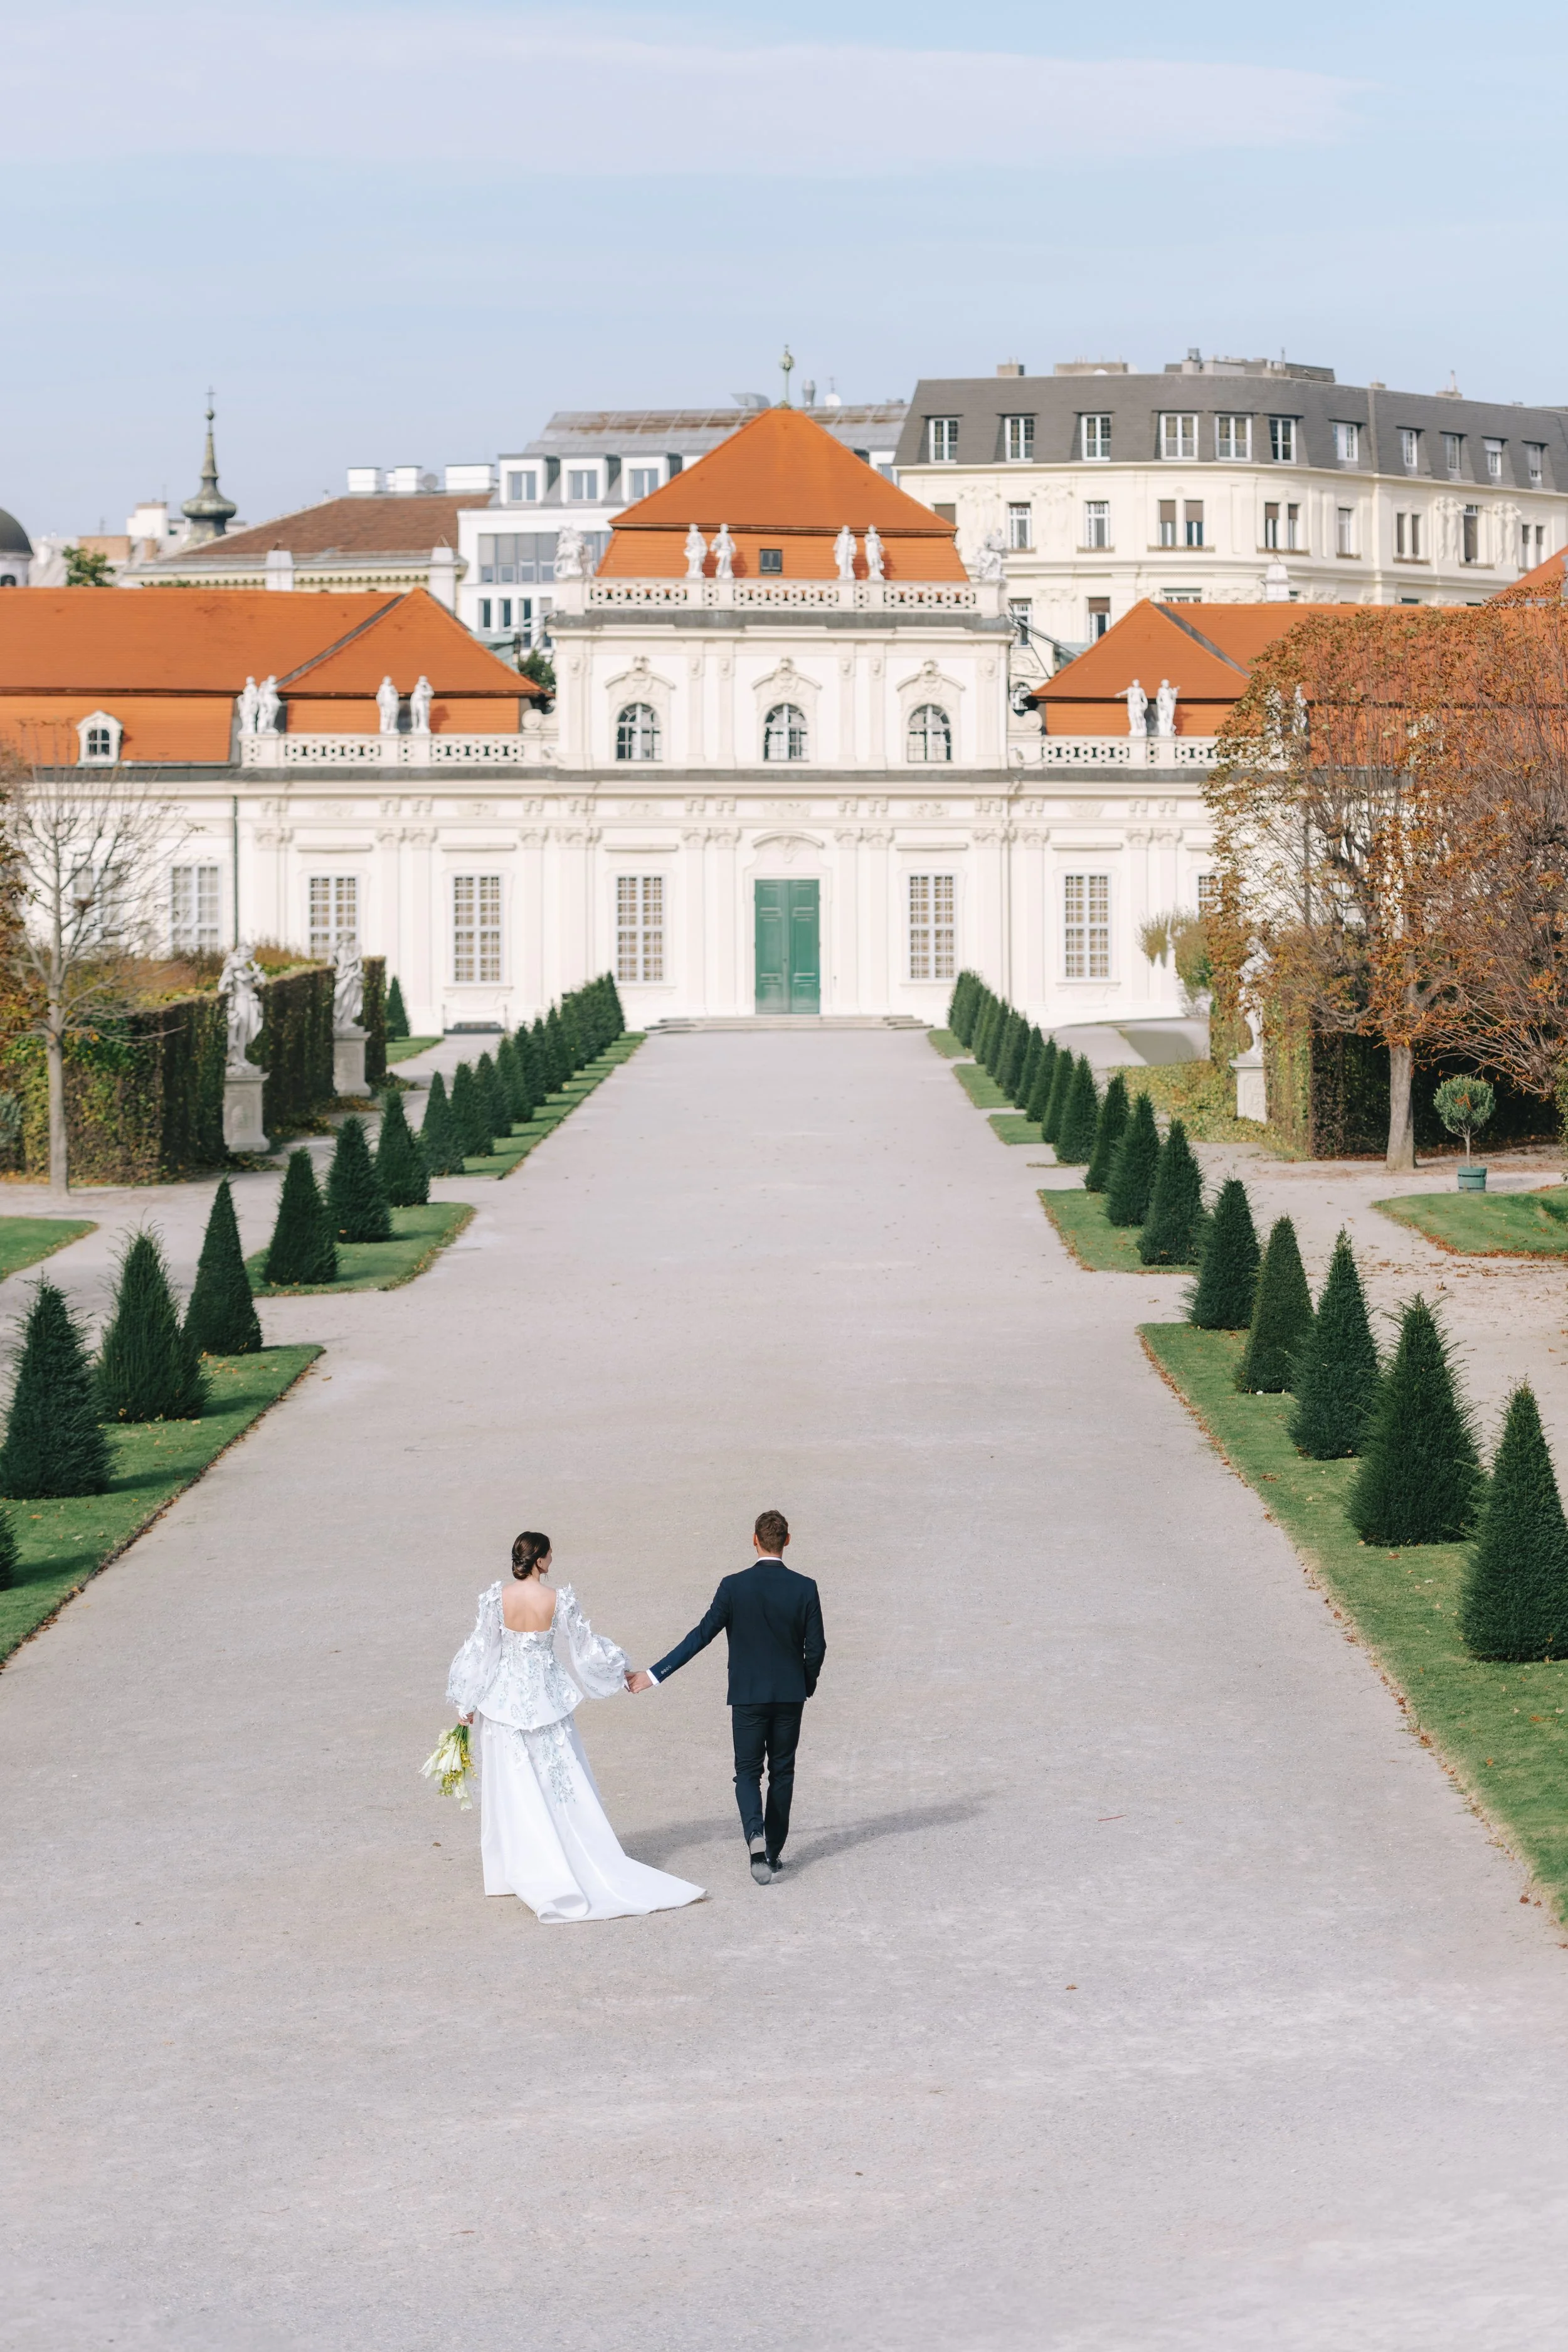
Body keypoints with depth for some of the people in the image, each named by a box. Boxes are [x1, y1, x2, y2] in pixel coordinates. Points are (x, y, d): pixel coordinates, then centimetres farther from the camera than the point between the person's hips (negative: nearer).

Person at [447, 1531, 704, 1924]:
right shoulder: (559, 1601, -11)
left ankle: (528, 1873, 7)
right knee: (563, 1787, 10)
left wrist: (467, 1701, 6)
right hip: (547, 1697, 0)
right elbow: (586, 1645, 1)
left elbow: (480, 1649, -5)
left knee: (514, 1789, 7)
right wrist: (620, 1671, 19)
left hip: (505, 1698, 0)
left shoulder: (497, 1598, -11)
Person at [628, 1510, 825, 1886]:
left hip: (747, 1696, -1)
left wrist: (655, 1675, -4)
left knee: (748, 1773, 6)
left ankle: (756, 1834, -21)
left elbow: (701, 1635, -10)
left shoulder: (734, 1587, -11)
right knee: (782, 1772, 14)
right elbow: (816, 1646, -3)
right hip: (790, 1696, 1)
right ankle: (773, 1853, 18)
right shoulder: (804, 1588, -7)